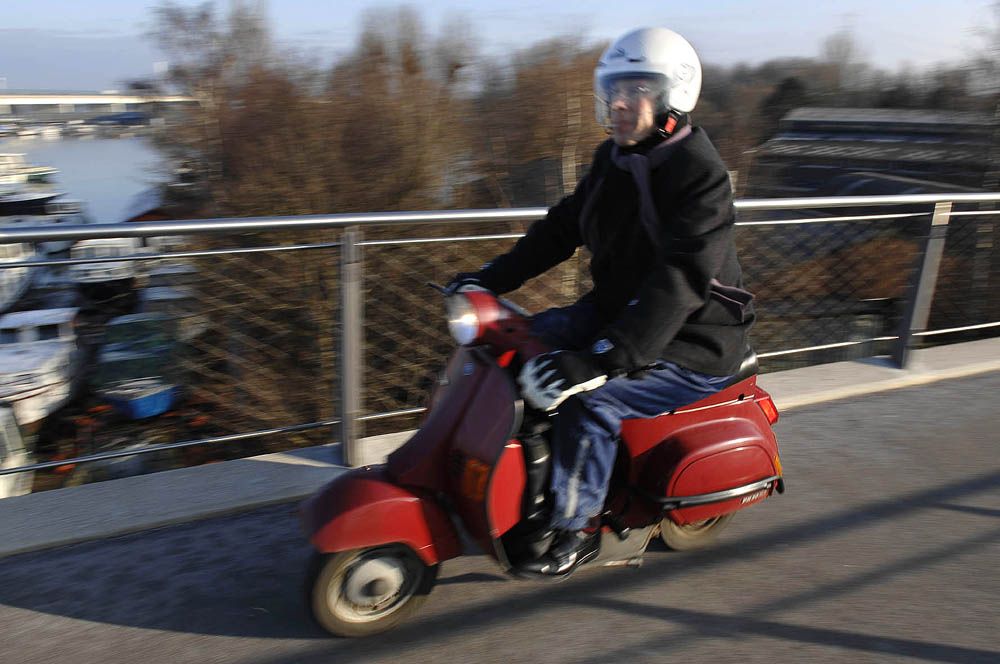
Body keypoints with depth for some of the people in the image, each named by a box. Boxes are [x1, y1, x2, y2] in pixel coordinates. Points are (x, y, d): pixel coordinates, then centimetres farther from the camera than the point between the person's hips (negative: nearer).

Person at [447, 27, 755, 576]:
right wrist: (490, 279, -1)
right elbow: (561, 228, 10)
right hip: (615, 312, 9)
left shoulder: (700, 174, -23)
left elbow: (677, 284, -34)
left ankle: (577, 529, -5)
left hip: (690, 345, -8)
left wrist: (601, 359, -43)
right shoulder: (614, 158, 4)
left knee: (588, 402, -28)